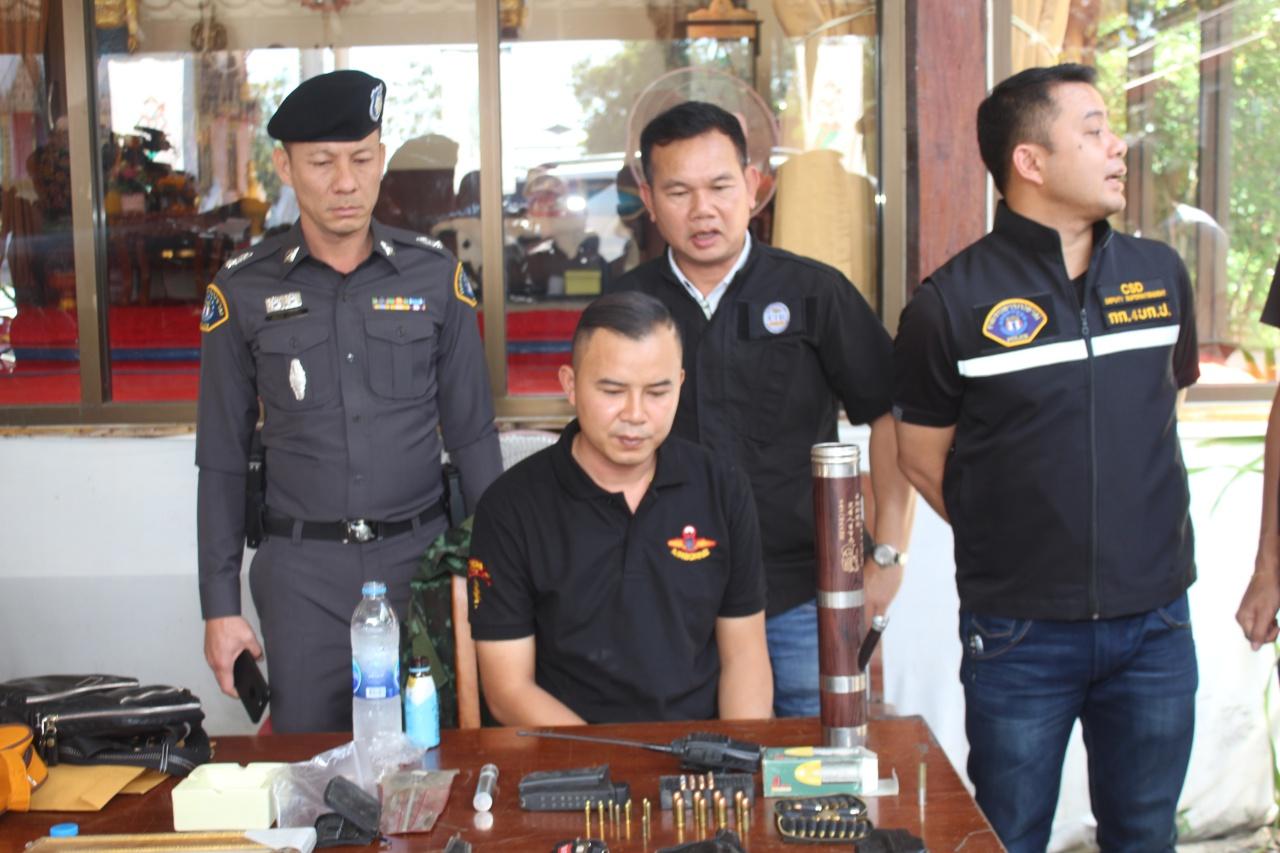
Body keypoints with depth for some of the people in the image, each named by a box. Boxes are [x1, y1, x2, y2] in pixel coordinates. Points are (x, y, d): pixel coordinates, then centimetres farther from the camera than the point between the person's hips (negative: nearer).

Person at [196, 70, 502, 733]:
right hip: (302, 571, 0)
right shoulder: (242, 290, 1)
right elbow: (222, 461, 5)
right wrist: (219, 605, 3)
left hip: (421, 555, 0)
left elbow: (473, 437, 5)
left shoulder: (435, 275, 2)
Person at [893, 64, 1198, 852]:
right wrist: (1006, 539, 2)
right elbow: (923, 457, -1)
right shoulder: (953, 303, -10)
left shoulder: (1163, 275, 3)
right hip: (1021, 631, -3)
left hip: (1155, 618, 4)